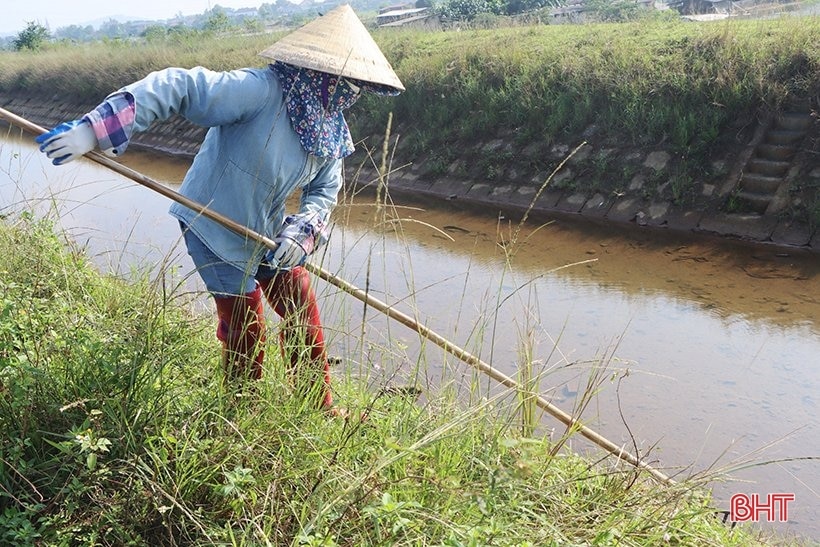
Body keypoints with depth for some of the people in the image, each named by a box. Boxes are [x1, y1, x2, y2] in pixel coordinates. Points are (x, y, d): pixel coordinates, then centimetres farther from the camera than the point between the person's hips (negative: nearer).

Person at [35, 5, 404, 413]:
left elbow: (325, 189, 4)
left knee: (304, 317, 13)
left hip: (270, 236, 7)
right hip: (216, 232, -7)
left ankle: (320, 410, 32)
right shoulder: (262, 91, -28)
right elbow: (177, 88, -34)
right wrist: (96, 129, -40)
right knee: (246, 334, 5)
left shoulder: (332, 131, -4)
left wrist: (303, 232, -16)